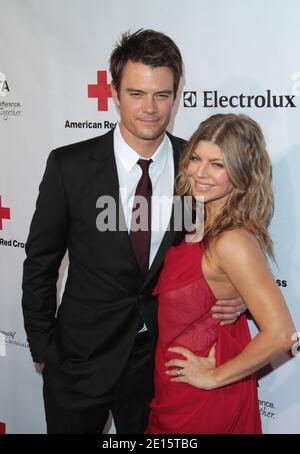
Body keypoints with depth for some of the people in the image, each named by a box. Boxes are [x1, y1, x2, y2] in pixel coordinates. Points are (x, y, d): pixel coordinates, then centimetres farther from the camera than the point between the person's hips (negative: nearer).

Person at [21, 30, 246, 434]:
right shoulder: (70, 166, -13)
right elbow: (40, 263, -4)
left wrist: (235, 297, -12)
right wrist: (43, 349, 0)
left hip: (160, 356, 2)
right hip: (81, 356, -1)